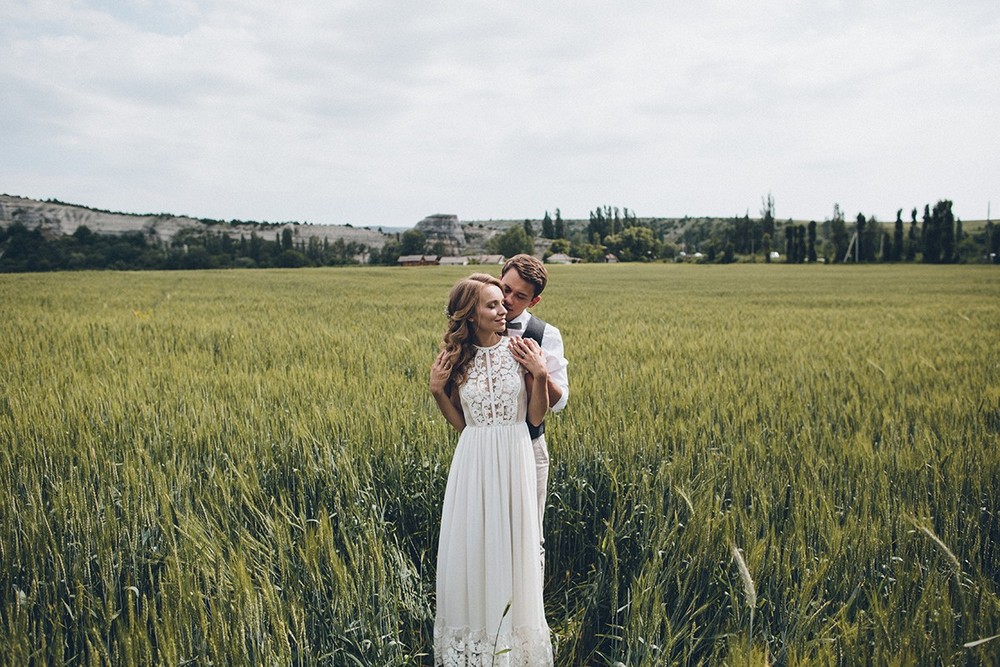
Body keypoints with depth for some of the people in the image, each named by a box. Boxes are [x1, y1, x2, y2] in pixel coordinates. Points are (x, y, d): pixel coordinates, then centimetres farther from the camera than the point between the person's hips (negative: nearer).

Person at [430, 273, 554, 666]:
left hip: (514, 457, -1)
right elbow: (460, 423, 7)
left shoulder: (521, 350, -4)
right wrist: (437, 391, -6)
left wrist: (540, 375, -15)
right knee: (470, 545, 8)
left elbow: (536, 417, -3)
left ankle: (512, 632, 29)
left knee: (512, 543, 8)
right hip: (473, 460, 1)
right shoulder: (457, 358, -1)